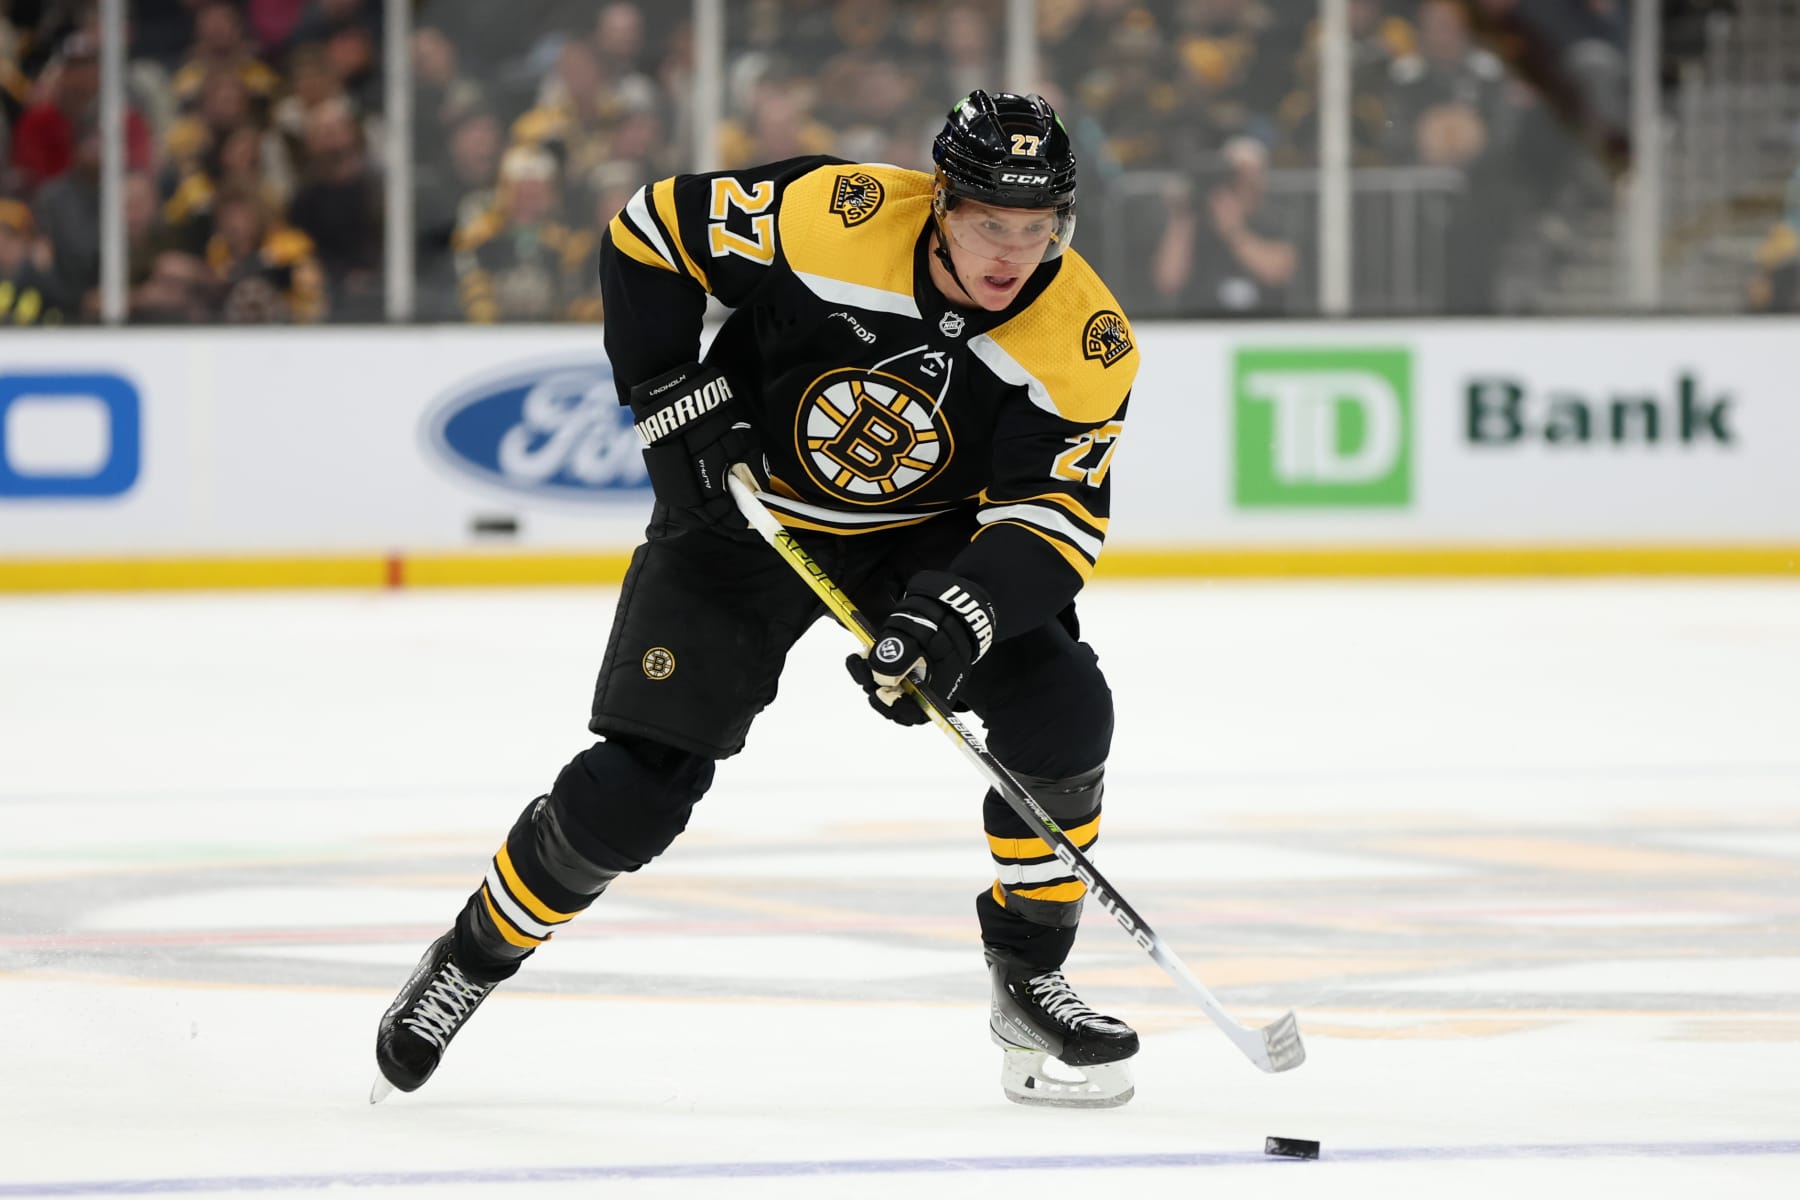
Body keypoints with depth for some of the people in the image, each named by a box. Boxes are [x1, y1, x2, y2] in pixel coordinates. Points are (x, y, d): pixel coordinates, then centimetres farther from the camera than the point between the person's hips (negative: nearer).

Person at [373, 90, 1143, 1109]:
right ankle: (473, 955, 15)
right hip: (746, 508, -2)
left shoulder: (1087, 345, -23)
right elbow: (652, 228, -15)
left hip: (929, 531, 2)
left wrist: (958, 614, -38)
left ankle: (1029, 984, -2)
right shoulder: (835, 216, -28)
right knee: (633, 790, -10)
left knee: (1061, 712, -20)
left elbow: (1057, 514, -22)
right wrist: (675, 400, -18)